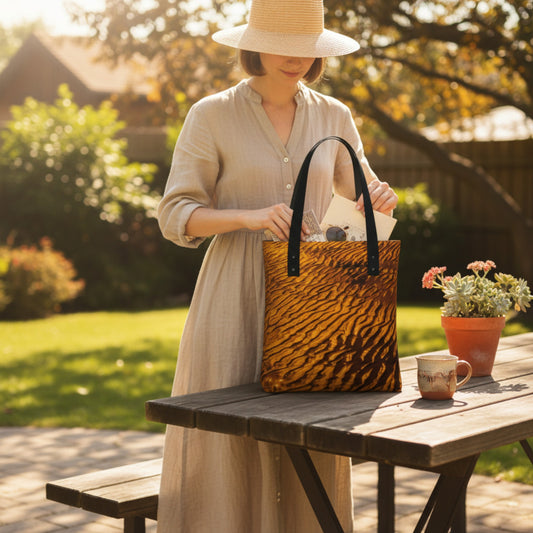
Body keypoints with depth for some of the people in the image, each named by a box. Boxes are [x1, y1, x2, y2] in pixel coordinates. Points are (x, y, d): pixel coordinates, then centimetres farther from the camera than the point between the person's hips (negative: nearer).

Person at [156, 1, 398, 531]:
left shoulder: (333, 117, 7)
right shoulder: (211, 116, -3)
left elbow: (362, 193, 17)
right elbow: (175, 217, -6)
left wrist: (380, 200, -7)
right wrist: (249, 216, -22)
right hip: (237, 300, -3)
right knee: (229, 441, -3)